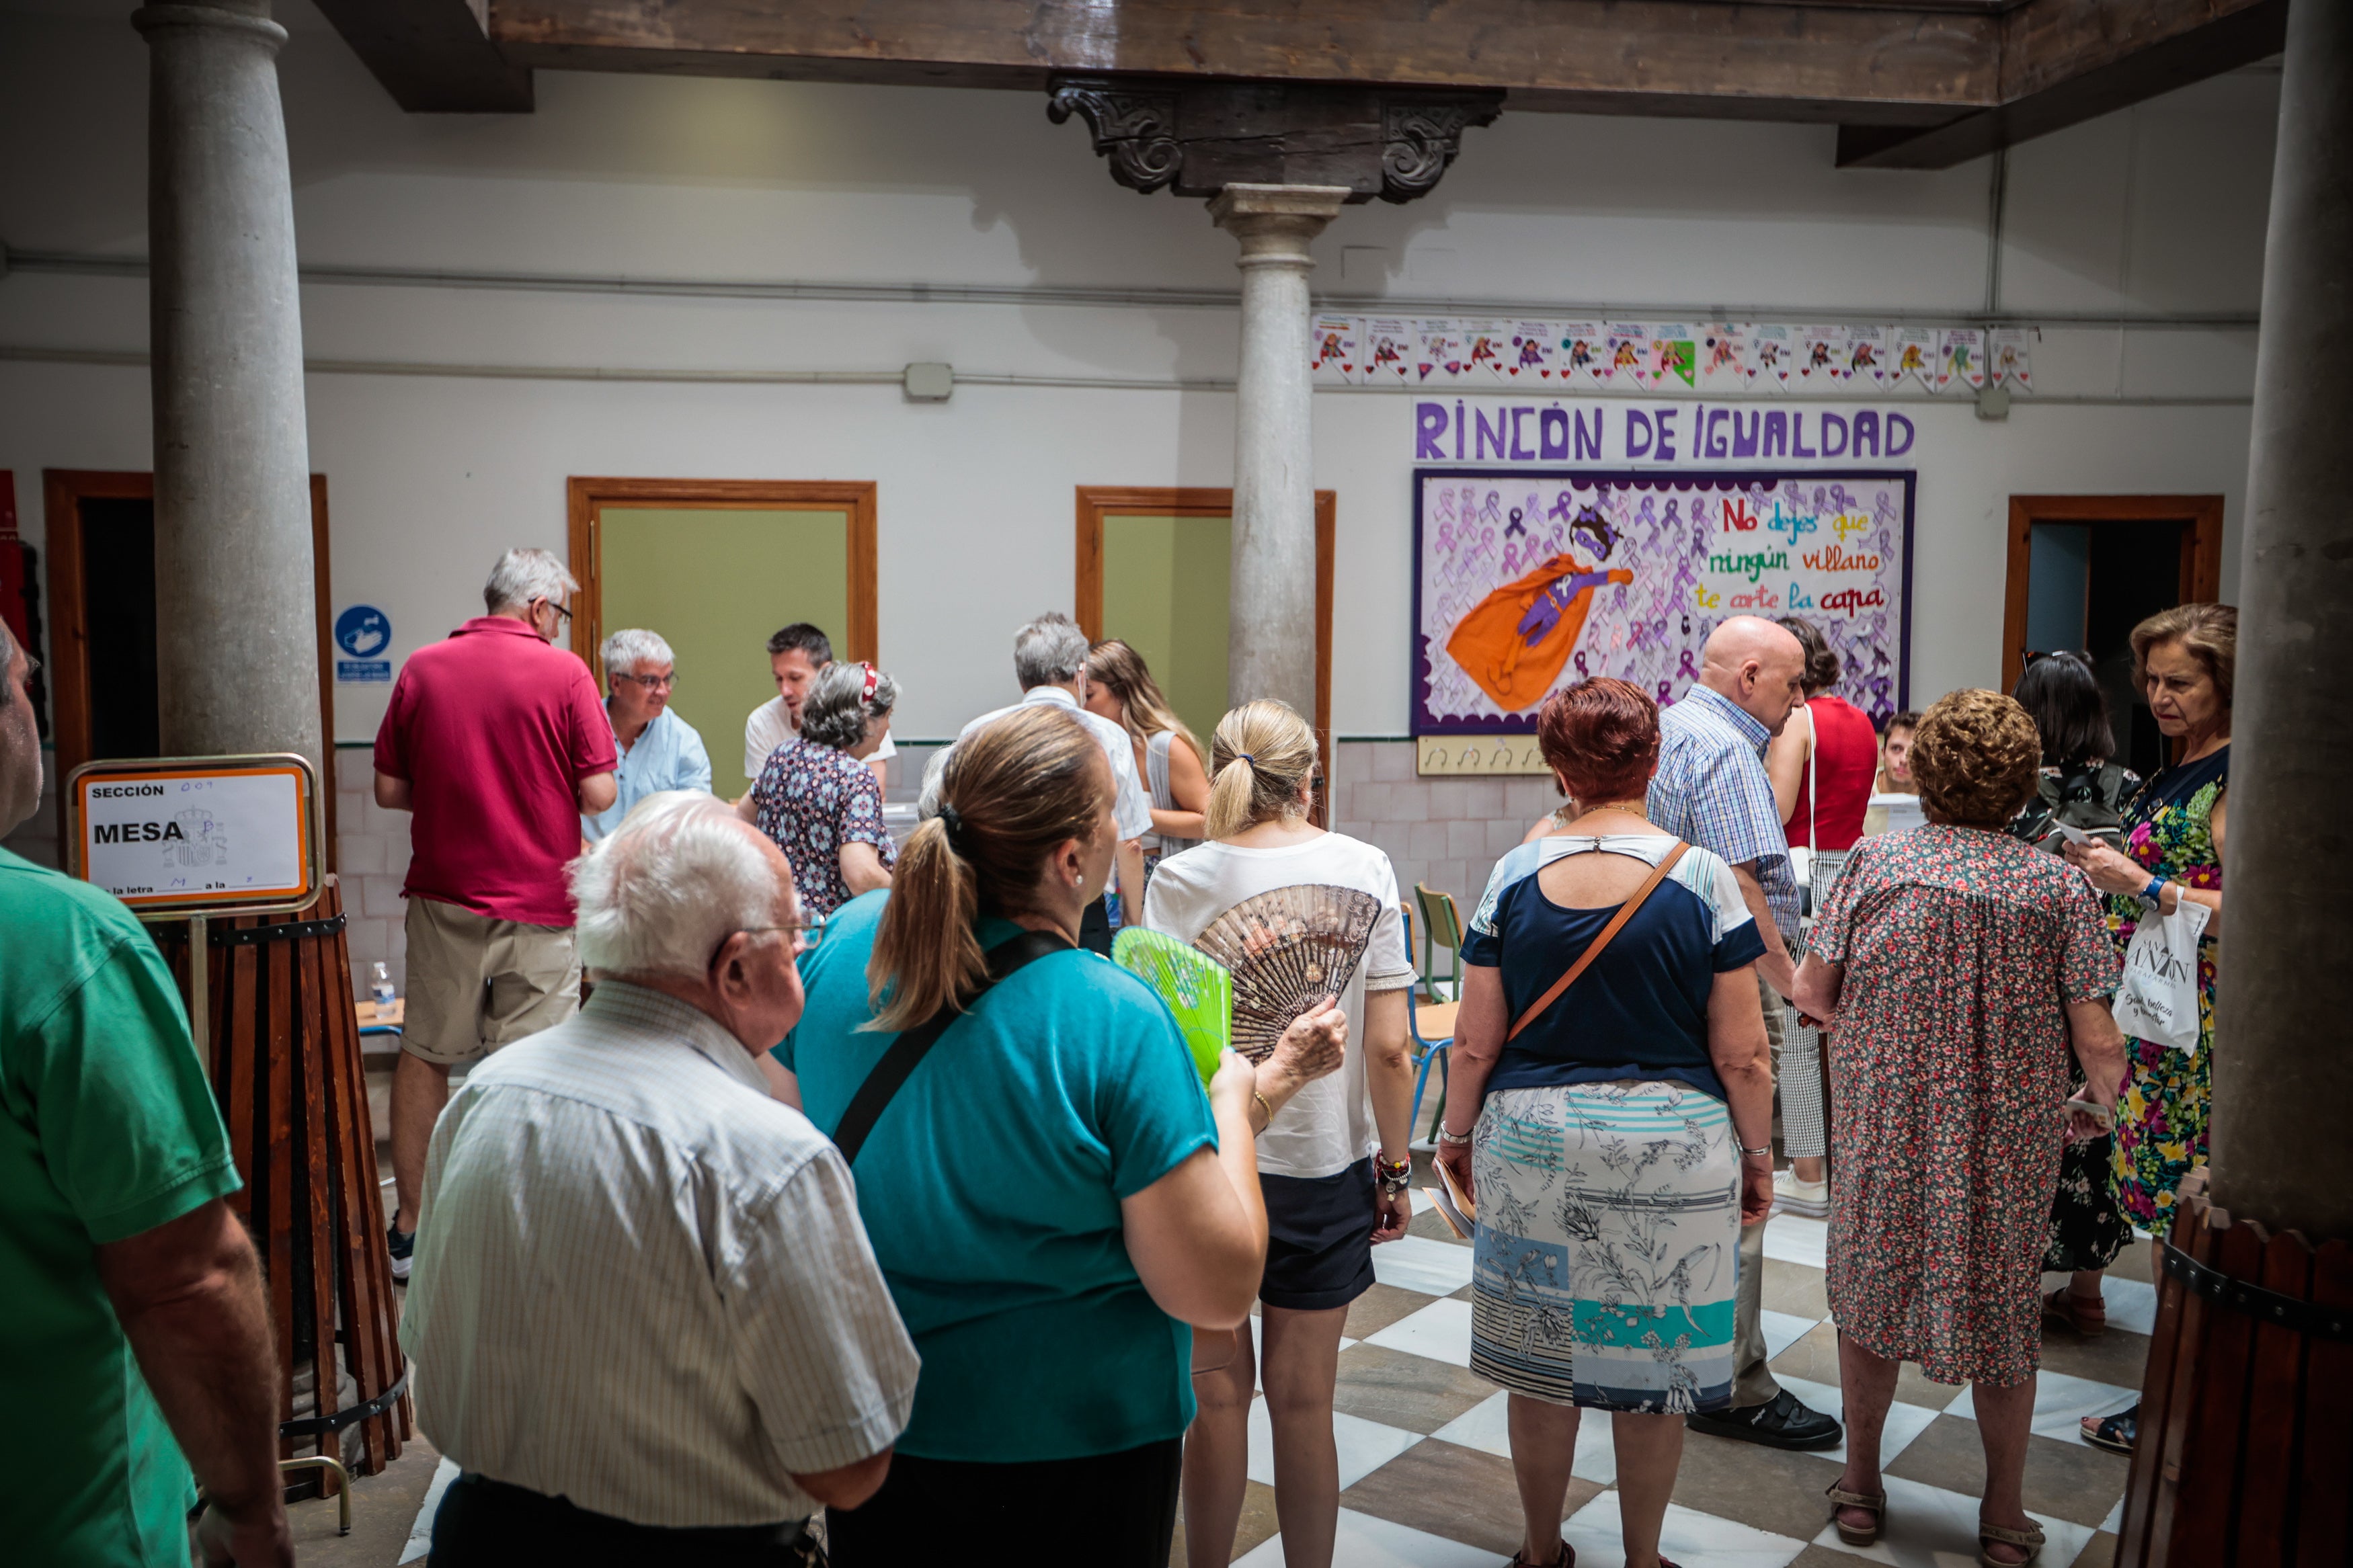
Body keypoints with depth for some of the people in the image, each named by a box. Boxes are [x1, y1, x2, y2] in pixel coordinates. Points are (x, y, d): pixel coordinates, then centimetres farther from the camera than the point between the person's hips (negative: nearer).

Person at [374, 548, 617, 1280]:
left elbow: (389, 790, 5)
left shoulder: (421, 669, 3)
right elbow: (599, 795, -10)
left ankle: (409, 1232, 22)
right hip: (538, 904, -3)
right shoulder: (563, 672, -7)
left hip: (442, 896, 3)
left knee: (424, 1057, 15)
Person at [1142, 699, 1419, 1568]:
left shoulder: (1178, 880, -7)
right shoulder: (1362, 869, -6)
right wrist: (1396, 1168, 4)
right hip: (1324, 1164, 0)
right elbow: (1389, 1047, -7)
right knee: (1303, 1398, 12)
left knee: (1215, 1390, 13)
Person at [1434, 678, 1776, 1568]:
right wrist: (1758, 1154, 7)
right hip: (1672, 1151, -1)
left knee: (1541, 1360, 14)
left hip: (1533, 1139, 1)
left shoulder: (1516, 876, -4)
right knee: (1654, 1366, 14)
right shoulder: (1704, 878, -8)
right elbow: (1741, 1054, -7)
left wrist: (1457, 1133, 14)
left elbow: (1476, 1042, -1)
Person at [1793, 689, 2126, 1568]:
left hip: (1885, 1131, 0)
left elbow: (1815, 993, -3)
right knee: (2003, 1308, 15)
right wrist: (2107, 1102, 13)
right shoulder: (2057, 887, -7)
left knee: (1872, 1294, 16)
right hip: (2011, 1140, 0)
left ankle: (1861, 1487, 29)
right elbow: (2098, 1045, -8)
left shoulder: (1877, 865, -7)